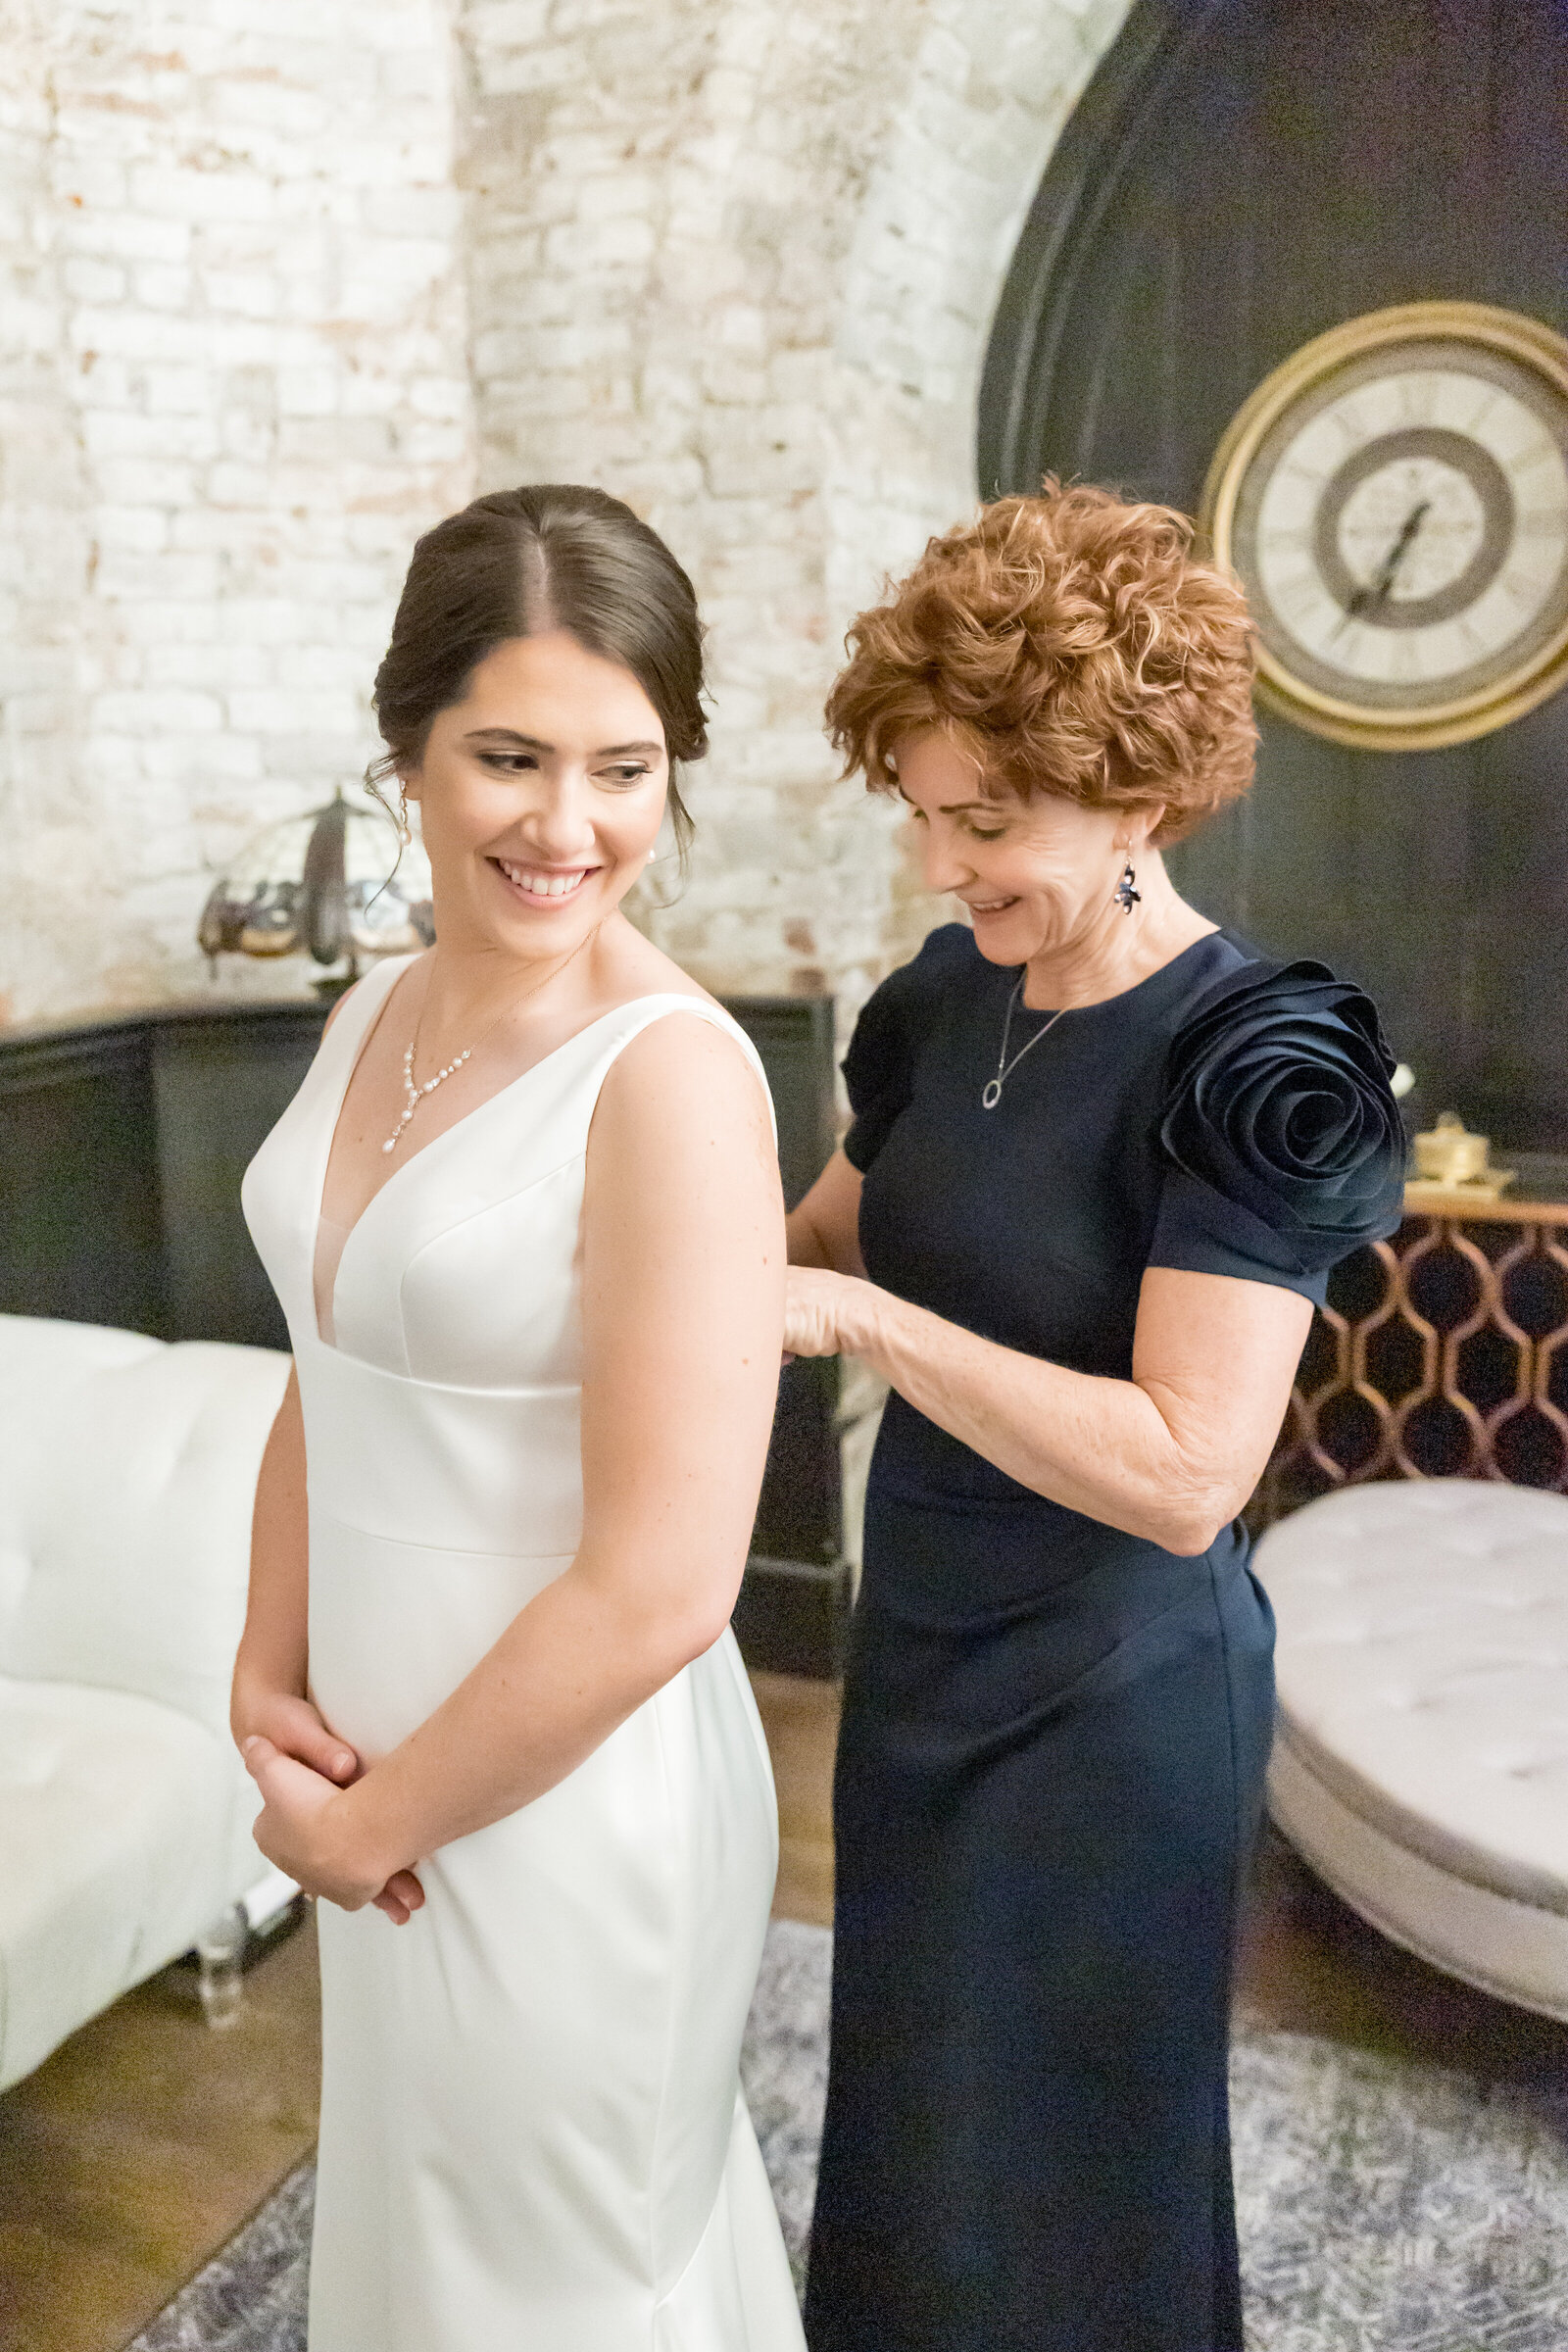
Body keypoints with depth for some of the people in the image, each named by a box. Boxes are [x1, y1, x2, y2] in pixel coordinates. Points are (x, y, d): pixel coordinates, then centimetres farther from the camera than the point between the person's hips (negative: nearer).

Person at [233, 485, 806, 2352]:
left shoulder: (672, 1072, -24)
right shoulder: (375, 1016, 0)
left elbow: (660, 1591, -24)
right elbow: (327, 1382, 8)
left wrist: (370, 1820, -12)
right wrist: (269, 1680, -4)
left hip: (567, 1796, -6)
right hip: (383, 1767, 6)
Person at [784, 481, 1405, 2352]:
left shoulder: (1253, 1057, -23)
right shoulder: (949, 993, -3)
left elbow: (1182, 1473, -29)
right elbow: (833, 1233, 12)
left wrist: (857, 1316, -30)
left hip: (1105, 1691, -6)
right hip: (923, 1635, 6)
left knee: (1052, 2155, 17)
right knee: (907, 2098, 26)